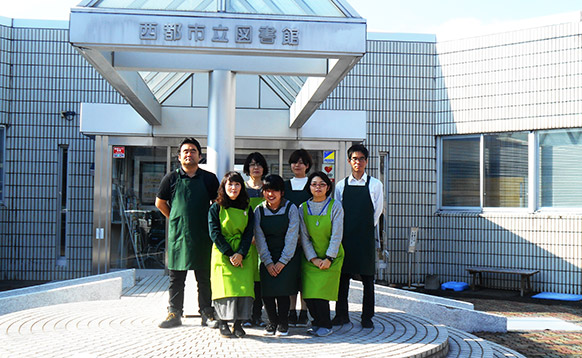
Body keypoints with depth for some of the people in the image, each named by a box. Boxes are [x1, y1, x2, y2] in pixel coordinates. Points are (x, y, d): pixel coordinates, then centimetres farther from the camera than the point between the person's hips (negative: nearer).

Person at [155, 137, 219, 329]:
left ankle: (207, 313, 13)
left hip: (202, 234, 0)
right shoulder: (172, 178, 5)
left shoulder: (209, 178, 6)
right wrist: (176, 219, 12)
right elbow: (160, 202, 15)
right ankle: (174, 313, 13)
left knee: (204, 277, 4)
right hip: (177, 234, 0)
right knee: (176, 276, 5)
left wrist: (211, 223, 7)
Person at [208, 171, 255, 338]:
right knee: (224, 288, -8)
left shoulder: (247, 209, 11)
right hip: (222, 254, -2)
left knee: (244, 287, -7)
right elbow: (215, 233, -5)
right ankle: (223, 324, 3)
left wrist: (240, 254, -9)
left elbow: (249, 234, 5)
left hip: (242, 255, 2)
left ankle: (238, 324, 3)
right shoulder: (216, 208, 2)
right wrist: (230, 254, -12)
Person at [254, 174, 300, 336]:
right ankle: (272, 322, 15)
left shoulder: (290, 208, -4)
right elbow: (260, 238, 0)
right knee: (267, 291, -6)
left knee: (283, 290, -10)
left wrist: (283, 261, -11)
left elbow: (292, 236, -6)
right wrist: (268, 262, -8)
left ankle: (283, 323, 10)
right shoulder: (259, 210, 2)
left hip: (287, 257, -2)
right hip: (267, 258, 2)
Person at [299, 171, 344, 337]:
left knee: (320, 291, -11)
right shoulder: (303, 208, 3)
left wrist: (329, 258, -13)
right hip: (310, 258, 3)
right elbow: (304, 237, 1)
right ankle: (318, 322, 16)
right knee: (308, 294, -3)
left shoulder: (335, 206, -4)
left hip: (331, 257, -3)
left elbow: (336, 235, -7)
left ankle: (325, 325, 5)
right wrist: (314, 259, -8)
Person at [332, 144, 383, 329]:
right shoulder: (341, 185, 8)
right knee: (342, 275, 6)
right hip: (344, 235, 2)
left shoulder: (375, 185, 2)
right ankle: (341, 315, 17)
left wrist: (365, 229, 5)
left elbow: (377, 212, 5)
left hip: (366, 237, -2)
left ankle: (367, 317, 13)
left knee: (367, 278, 3)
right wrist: (343, 230, 3)